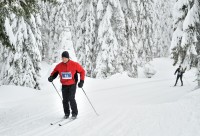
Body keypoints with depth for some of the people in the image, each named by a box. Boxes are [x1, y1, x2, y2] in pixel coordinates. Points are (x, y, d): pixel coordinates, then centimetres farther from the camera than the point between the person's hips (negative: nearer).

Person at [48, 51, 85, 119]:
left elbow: (82, 71, -1)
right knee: (65, 100, 3)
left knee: (71, 99, -12)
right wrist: (51, 77, -15)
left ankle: (74, 113, 5)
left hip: (72, 85, -3)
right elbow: (54, 73, 7)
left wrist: (81, 81, -7)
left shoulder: (74, 64, -11)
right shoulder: (59, 66, -4)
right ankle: (66, 113, 20)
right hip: (64, 85, 3)